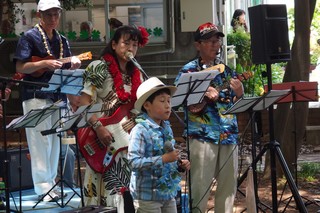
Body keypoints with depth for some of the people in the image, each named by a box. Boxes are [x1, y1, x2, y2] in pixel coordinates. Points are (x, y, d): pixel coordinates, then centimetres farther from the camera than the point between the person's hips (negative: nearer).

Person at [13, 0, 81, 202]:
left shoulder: (62, 40, 15)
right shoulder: (30, 37, -3)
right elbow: (20, 67, -9)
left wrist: (73, 66, -5)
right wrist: (44, 63, -21)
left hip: (58, 96, 6)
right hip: (36, 96, -6)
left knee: (55, 142, 8)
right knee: (40, 141, -8)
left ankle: (52, 184, 16)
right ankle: (43, 187, -6)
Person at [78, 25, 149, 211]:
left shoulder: (136, 74, 13)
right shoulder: (99, 68, -7)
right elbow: (84, 101, -12)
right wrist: (98, 127, -21)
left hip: (129, 141, 6)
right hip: (105, 140, -6)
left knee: (128, 190, 8)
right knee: (109, 190, -6)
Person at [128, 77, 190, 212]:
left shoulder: (167, 129, 9)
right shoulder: (140, 130, -16)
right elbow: (134, 161, -25)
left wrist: (180, 165, 3)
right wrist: (163, 159, -28)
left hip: (169, 193, 8)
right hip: (147, 196, -8)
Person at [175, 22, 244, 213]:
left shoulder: (226, 70, 14)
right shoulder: (189, 70, 1)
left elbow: (236, 104, 16)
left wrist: (239, 93, -6)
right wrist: (203, 94, -20)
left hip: (229, 134, 5)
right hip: (202, 134, -5)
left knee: (229, 184, 7)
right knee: (200, 187, -6)